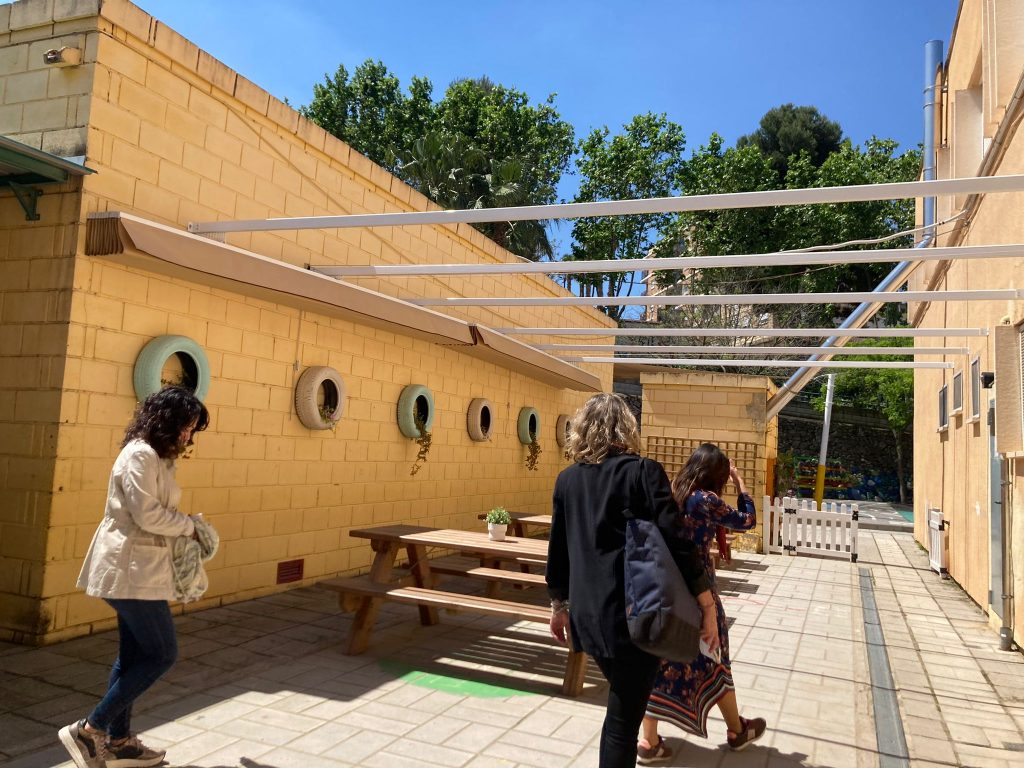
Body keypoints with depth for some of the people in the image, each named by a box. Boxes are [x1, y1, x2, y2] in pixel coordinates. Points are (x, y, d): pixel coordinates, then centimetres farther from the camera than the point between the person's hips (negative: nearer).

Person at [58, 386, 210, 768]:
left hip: (134, 566, 10)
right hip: (132, 568, -10)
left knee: (134, 654, 14)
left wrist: (182, 529, 2)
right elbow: (147, 515, -22)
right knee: (162, 653, -5)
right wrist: (190, 525, -9)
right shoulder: (141, 455, -16)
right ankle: (89, 730, 1)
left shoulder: (154, 456, 16)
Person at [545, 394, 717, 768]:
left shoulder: (567, 479, 5)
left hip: (586, 614, 5)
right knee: (624, 718, 5)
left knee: (621, 704, 26)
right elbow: (678, 544, -14)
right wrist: (707, 606, -6)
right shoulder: (644, 472, -9)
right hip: (633, 614, -5)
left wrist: (560, 605, 22)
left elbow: (559, 550, 11)